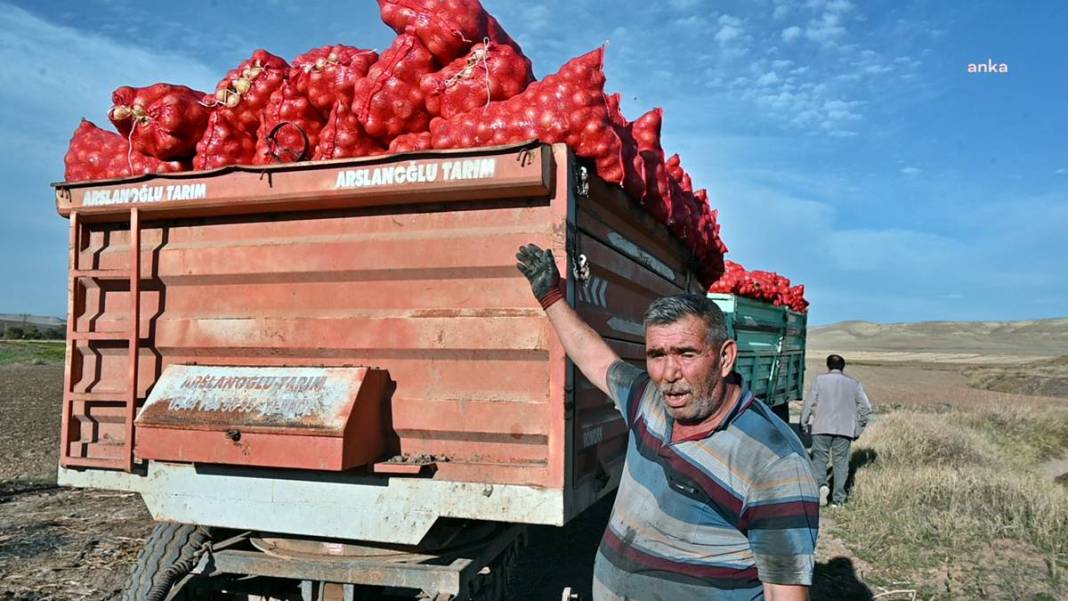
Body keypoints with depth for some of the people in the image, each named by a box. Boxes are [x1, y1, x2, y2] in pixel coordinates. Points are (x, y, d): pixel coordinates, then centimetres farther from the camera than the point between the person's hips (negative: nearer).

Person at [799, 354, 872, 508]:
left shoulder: (820, 380, 2)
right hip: (845, 429, 2)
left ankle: (821, 484, -19)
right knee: (841, 461, 7)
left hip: (822, 427, -2)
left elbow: (809, 404, -3)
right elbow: (866, 407, 9)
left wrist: (804, 424, 6)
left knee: (819, 457, 6)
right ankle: (838, 499, 6)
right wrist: (858, 429, 15)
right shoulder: (853, 383, 11)